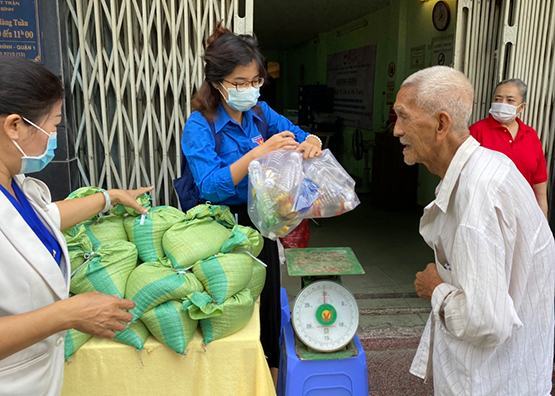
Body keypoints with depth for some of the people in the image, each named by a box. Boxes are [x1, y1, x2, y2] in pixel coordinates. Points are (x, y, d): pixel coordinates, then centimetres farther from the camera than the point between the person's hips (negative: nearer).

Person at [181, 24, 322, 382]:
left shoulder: (260, 113, -1)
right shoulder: (200, 126, -17)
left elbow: (299, 136, 7)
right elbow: (211, 187, -28)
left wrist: (310, 143, -18)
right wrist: (258, 152, -36)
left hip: (261, 222, 5)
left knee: (269, 299, 17)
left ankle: (271, 375, 40)